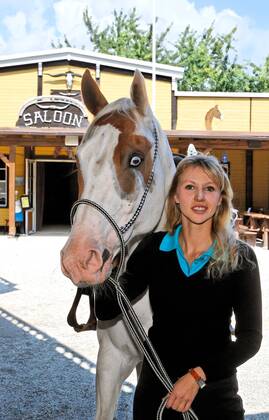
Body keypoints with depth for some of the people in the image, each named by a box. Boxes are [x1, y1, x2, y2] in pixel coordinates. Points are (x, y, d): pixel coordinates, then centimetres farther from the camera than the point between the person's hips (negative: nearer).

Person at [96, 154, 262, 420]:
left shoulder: (240, 258, -9)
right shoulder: (153, 247, -5)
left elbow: (250, 337, -12)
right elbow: (106, 310, -10)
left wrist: (198, 375, -24)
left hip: (215, 391, -2)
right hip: (155, 386, 2)